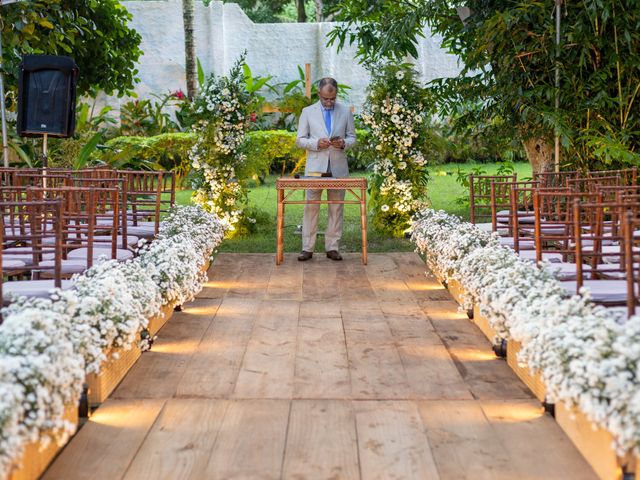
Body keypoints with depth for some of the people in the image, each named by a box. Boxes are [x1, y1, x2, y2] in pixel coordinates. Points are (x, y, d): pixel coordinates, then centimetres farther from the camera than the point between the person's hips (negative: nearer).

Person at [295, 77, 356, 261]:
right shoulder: (308, 112, 4)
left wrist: (343, 143, -12)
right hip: (315, 167, -1)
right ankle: (307, 248, 2)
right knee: (311, 207, -2)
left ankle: (332, 247, 10)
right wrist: (317, 143, -15)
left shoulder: (345, 111, 7)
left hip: (338, 168, 1)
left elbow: (352, 137, 10)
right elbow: (300, 140, 4)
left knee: (336, 208, 3)